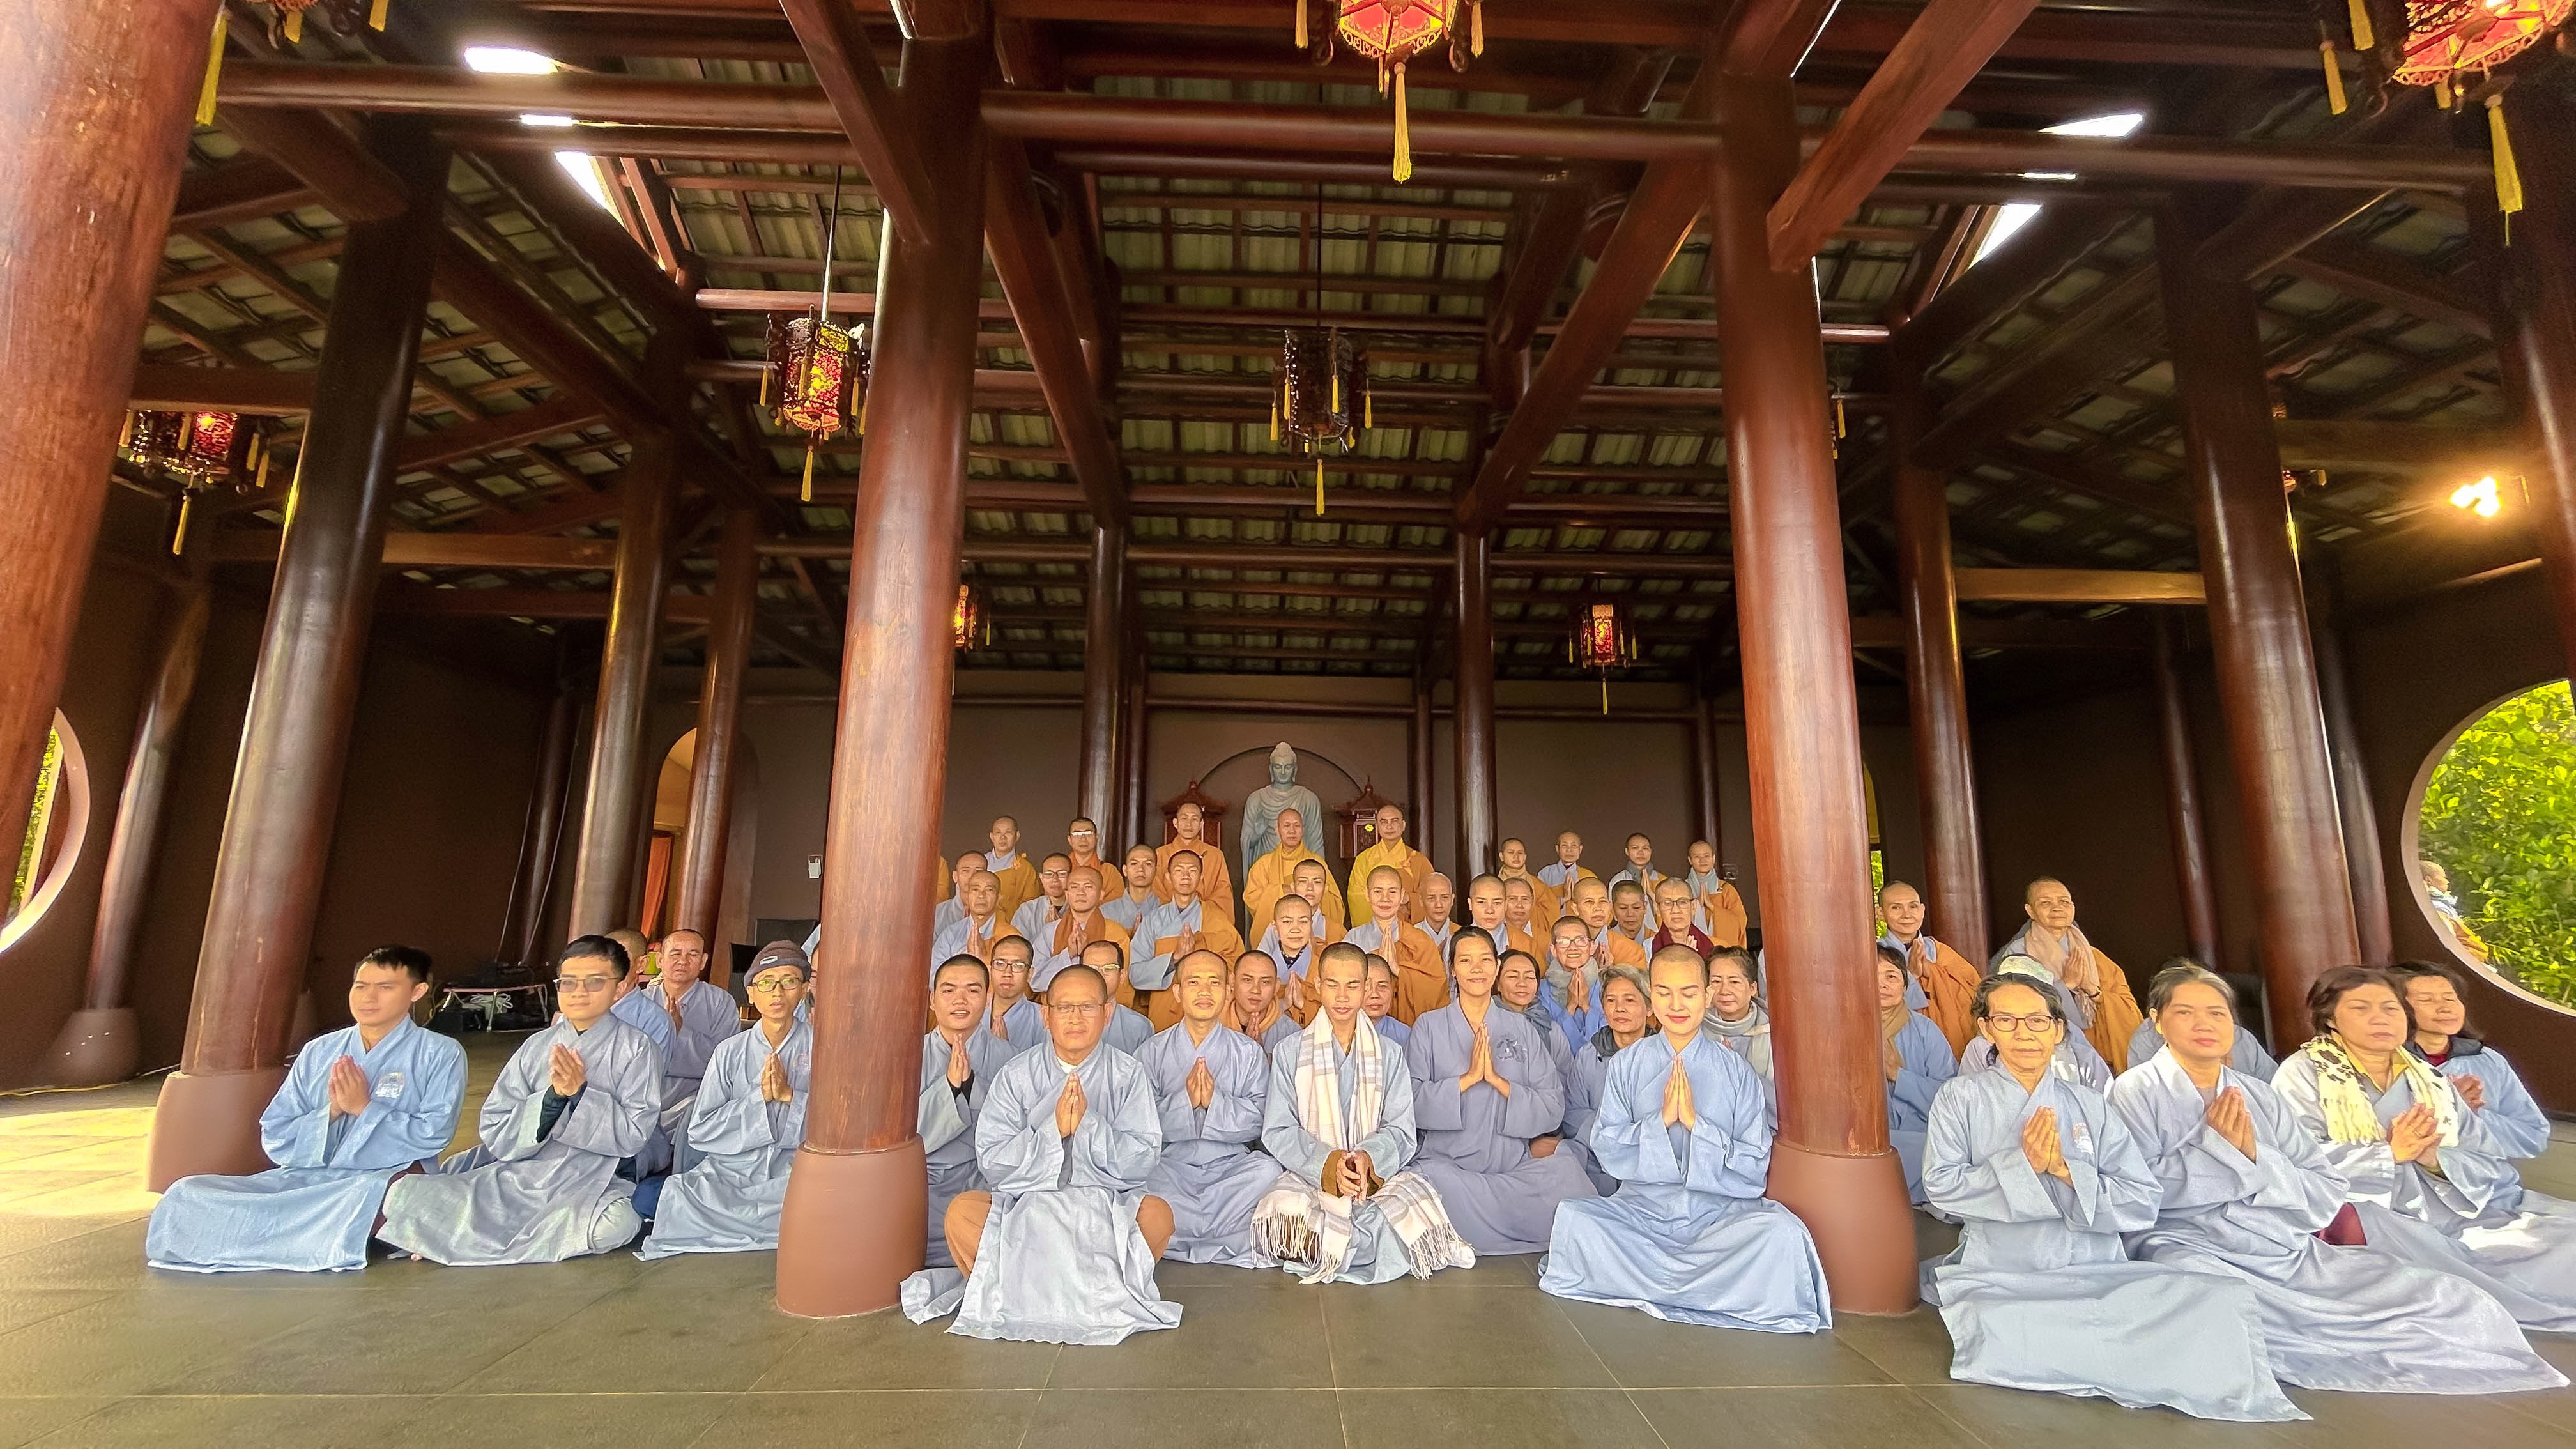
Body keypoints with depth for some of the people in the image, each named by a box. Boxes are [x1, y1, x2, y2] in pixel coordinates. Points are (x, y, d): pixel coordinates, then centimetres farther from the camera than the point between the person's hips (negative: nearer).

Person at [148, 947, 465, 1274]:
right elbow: (275, 1139, 9)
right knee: (186, 1195, -13)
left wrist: (364, 1107, -12)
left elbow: (433, 1134, -9)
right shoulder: (318, 1052, 12)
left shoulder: (440, 1054, -1)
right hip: (305, 1177, 5)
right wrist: (330, 1112, -10)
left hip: (385, 1179, -5)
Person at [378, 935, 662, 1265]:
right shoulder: (537, 1046, 3)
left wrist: (579, 1094, -21)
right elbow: (496, 1135, -1)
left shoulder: (637, 1049, -7)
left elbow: (634, 1135, -11)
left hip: (590, 1185, -2)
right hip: (516, 1177, 2)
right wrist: (552, 1097, -19)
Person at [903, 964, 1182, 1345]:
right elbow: (992, 1162, -5)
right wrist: (1054, 1129, -19)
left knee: (1157, 1214, -30)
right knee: (961, 1213, -25)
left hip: (1105, 1205, 0)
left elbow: (1143, 1159, -6)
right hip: (1025, 1203, 0)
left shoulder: (1127, 1074, 1)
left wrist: (1088, 1123, -19)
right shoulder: (1016, 1075, 2)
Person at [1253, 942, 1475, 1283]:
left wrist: (1368, 1159, -21)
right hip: (1308, 1175, -1)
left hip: (1376, 1175, 1)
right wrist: (1329, 1163, -19)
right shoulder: (1289, 1052, 8)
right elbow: (1277, 1132, -1)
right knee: (1287, 1209, -37)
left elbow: (1401, 1132, 2)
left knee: (1418, 1197, -33)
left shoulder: (1389, 1056, 13)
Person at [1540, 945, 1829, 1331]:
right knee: (1574, 1218, -28)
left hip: (1719, 1209, 0)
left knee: (1782, 1231, -31)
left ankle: (1650, 1284, -19)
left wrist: (1695, 1122, -15)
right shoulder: (1626, 1065, 3)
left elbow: (1755, 1168, -1)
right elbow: (1606, 1151, -2)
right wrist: (1661, 1119, -16)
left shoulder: (1735, 1070, 2)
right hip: (1642, 1204, 1)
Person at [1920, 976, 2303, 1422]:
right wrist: (2023, 1164, -14)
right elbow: (1941, 1188, -5)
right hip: (2000, 1279, -2)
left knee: (2224, 1299, -22)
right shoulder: (1960, 1097, 4)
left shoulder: (2090, 1106, 11)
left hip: (2098, 1273, 2)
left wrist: (2066, 1172, -13)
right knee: (2000, 1333, -35)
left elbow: (2143, 1202, 2)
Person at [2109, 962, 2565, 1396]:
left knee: (2457, 1301, -10)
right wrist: (2219, 1147, -11)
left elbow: (2328, 1196, 9)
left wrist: (2257, 1158, -9)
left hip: (2296, 1255, 5)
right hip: (2188, 1246, -5)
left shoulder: (2261, 1096, 17)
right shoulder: (2137, 1091, 1)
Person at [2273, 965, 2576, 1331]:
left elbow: (2499, 1174, 13)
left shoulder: (2434, 1082, 20)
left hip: (2453, 1220, 5)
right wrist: (2390, 1153, -14)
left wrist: (2437, 1159, -7)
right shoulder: (2303, 1074, 2)